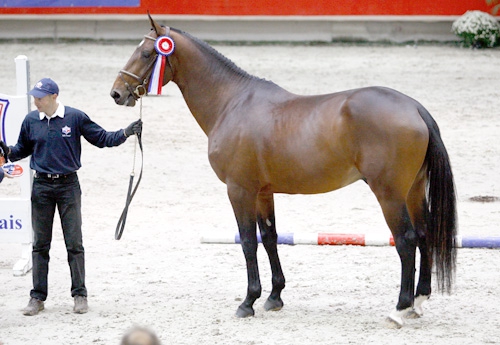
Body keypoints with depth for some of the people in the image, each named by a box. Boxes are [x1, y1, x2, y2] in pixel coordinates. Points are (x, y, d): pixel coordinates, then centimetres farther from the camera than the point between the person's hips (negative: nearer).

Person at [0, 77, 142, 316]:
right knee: (40, 245, 6)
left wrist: (126, 133, -11)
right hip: (41, 187, 2)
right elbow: (23, 149, 13)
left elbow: (102, 138, 1)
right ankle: (37, 297, 12)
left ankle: (80, 295, 9)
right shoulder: (31, 121, 1)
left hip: (68, 186, -2)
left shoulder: (75, 118, -6)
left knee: (74, 243, 1)